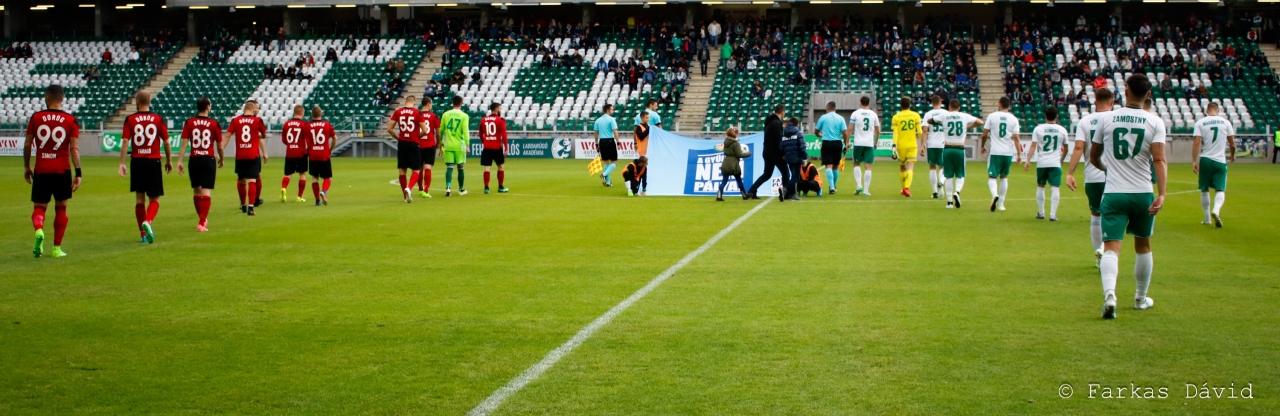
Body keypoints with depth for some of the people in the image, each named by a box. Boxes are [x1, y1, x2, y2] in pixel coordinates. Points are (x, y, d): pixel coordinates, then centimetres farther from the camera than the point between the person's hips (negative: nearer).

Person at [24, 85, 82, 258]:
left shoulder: (36, 117, 0)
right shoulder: (70, 120, -3)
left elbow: (27, 144, 4)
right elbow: (74, 148, -7)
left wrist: (26, 167, 16)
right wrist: (78, 173, -7)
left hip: (41, 171, 0)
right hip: (62, 171, 0)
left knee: (39, 207, 10)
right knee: (60, 207, 14)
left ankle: (39, 231, -21)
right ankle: (57, 248, 14)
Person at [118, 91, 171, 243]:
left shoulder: (130, 119, -1)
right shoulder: (158, 119, -1)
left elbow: (125, 141, -8)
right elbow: (166, 142, 1)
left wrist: (122, 163, -8)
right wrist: (169, 161, 12)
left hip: (137, 162, 1)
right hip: (153, 162, -1)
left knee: (139, 198, 11)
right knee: (154, 198, 5)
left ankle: (144, 234, 15)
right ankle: (148, 221, -24)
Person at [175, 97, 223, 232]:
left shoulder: (189, 123, 0)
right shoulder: (214, 124, -4)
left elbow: (184, 143, -6)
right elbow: (220, 146, 1)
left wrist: (179, 161, -4)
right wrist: (221, 159, 18)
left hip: (194, 160, 3)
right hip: (209, 160, -2)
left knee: (196, 191, 17)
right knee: (206, 192, -3)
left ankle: (202, 219, 31)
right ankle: (202, 223, -12)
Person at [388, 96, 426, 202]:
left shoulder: (398, 112, 2)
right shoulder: (418, 113, -5)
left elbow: (389, 128, 0)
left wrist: (398, 138, 11)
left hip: (401, 143, 3)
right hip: (413, 144, -3)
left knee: (402, 170, 10)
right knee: (416, 170, 6)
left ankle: (405, 196, 13)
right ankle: (408, 188, -19)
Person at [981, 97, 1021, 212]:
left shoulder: (992, 116, -2)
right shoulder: (1013, 119, 2)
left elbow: (984, 134, 0)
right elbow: (1016, 137, -3)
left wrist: (982, 146, 17)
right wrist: (1019, 154, -1)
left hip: (995, 152, -2)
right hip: (1008, 152, 2)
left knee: (992, 177, 1)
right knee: (1004, 177, 18)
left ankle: (995, 194, -30)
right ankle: (1001, 203, 20)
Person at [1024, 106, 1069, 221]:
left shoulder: (1038, 129, -1)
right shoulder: (1062, 130, 4)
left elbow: (1033, 146, -9)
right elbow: (1065, 148, 16)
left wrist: (1028, 160, -10)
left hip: (1041, 163, 0)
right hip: (1055, 163, 0)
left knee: (1040, 187, 14)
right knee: (1054, 188, -2)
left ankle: (1040, 213, 20)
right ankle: (1053, 214, -8)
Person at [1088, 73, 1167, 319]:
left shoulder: (1107, 119, 2)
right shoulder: (1154, 123, -1)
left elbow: (1093, 156, 14)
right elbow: (1159, 160, -14)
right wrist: (1161, 194, -17)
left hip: (1113, 193, -1)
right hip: (1143, 194, 1)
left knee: (1111, 247, -7)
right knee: (1143, 246, 21)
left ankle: (1109, 294, -32)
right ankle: (1140, 299, 33)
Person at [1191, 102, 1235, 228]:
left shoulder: (1200, 123, -2)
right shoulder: (1226, 122, 2)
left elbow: (1197, 143, -10)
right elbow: (1232, 143, 7)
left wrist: (1194, 161, -10)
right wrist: (1232, 155, 25)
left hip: (1205, 160, 0)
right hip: (1220, 160, 0)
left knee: (1204, 190, 14)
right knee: (1221, 190, 3)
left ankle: (1207, 218, 19)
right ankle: (1216, 210, -25)